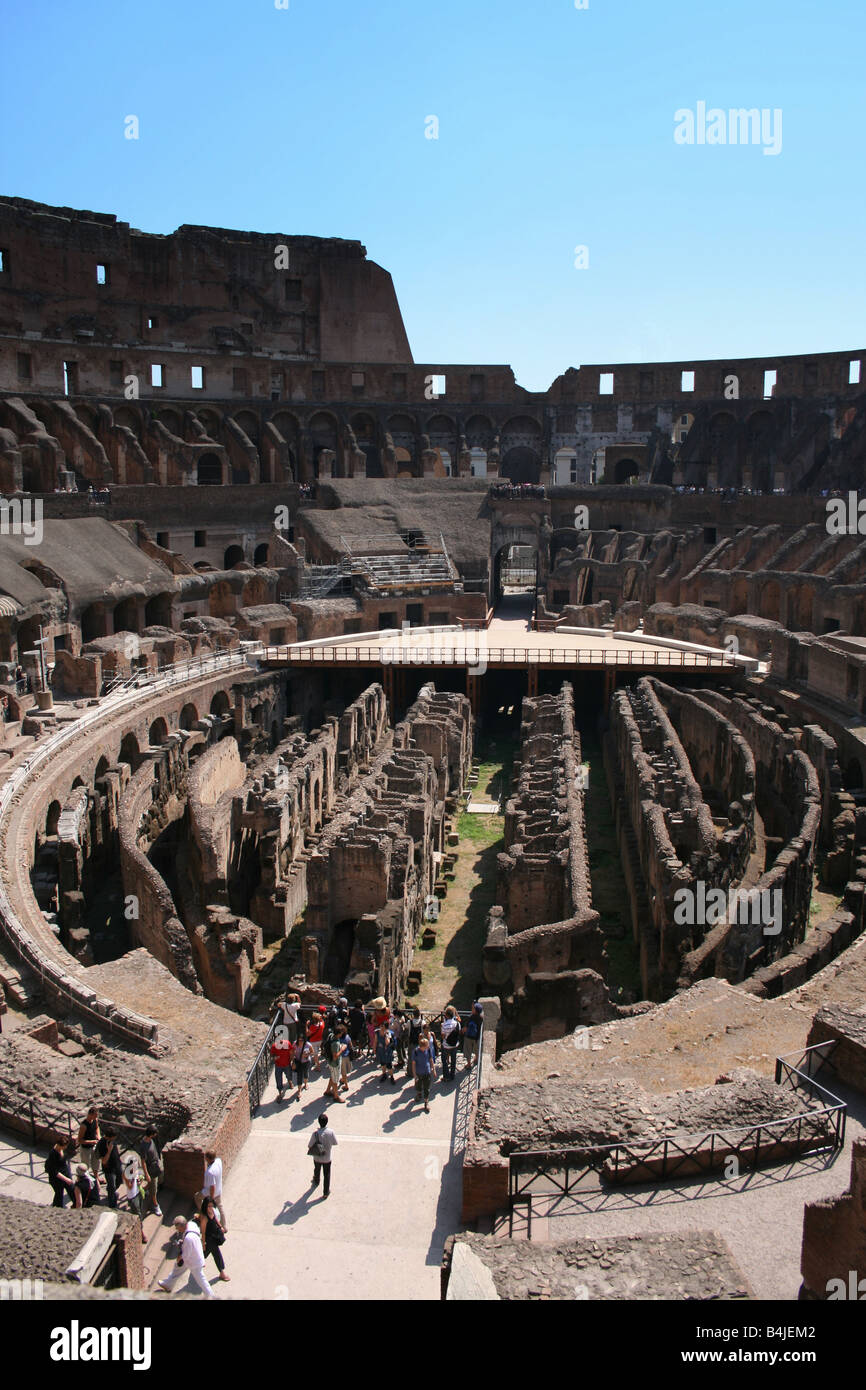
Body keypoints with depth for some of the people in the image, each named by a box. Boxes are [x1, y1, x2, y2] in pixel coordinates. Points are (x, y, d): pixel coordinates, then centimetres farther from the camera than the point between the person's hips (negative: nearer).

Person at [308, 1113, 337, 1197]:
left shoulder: (316, 1133, -27)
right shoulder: (331, 1132, -23)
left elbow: (310, 1146, -18)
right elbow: (335, 1142, -7)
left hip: (317, 1158, 0)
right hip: (327, 1158, 0)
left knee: (317, 1170, 29)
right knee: (327, 1175, 18)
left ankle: (316, 1182, 55)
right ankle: (326, 1192, 26)